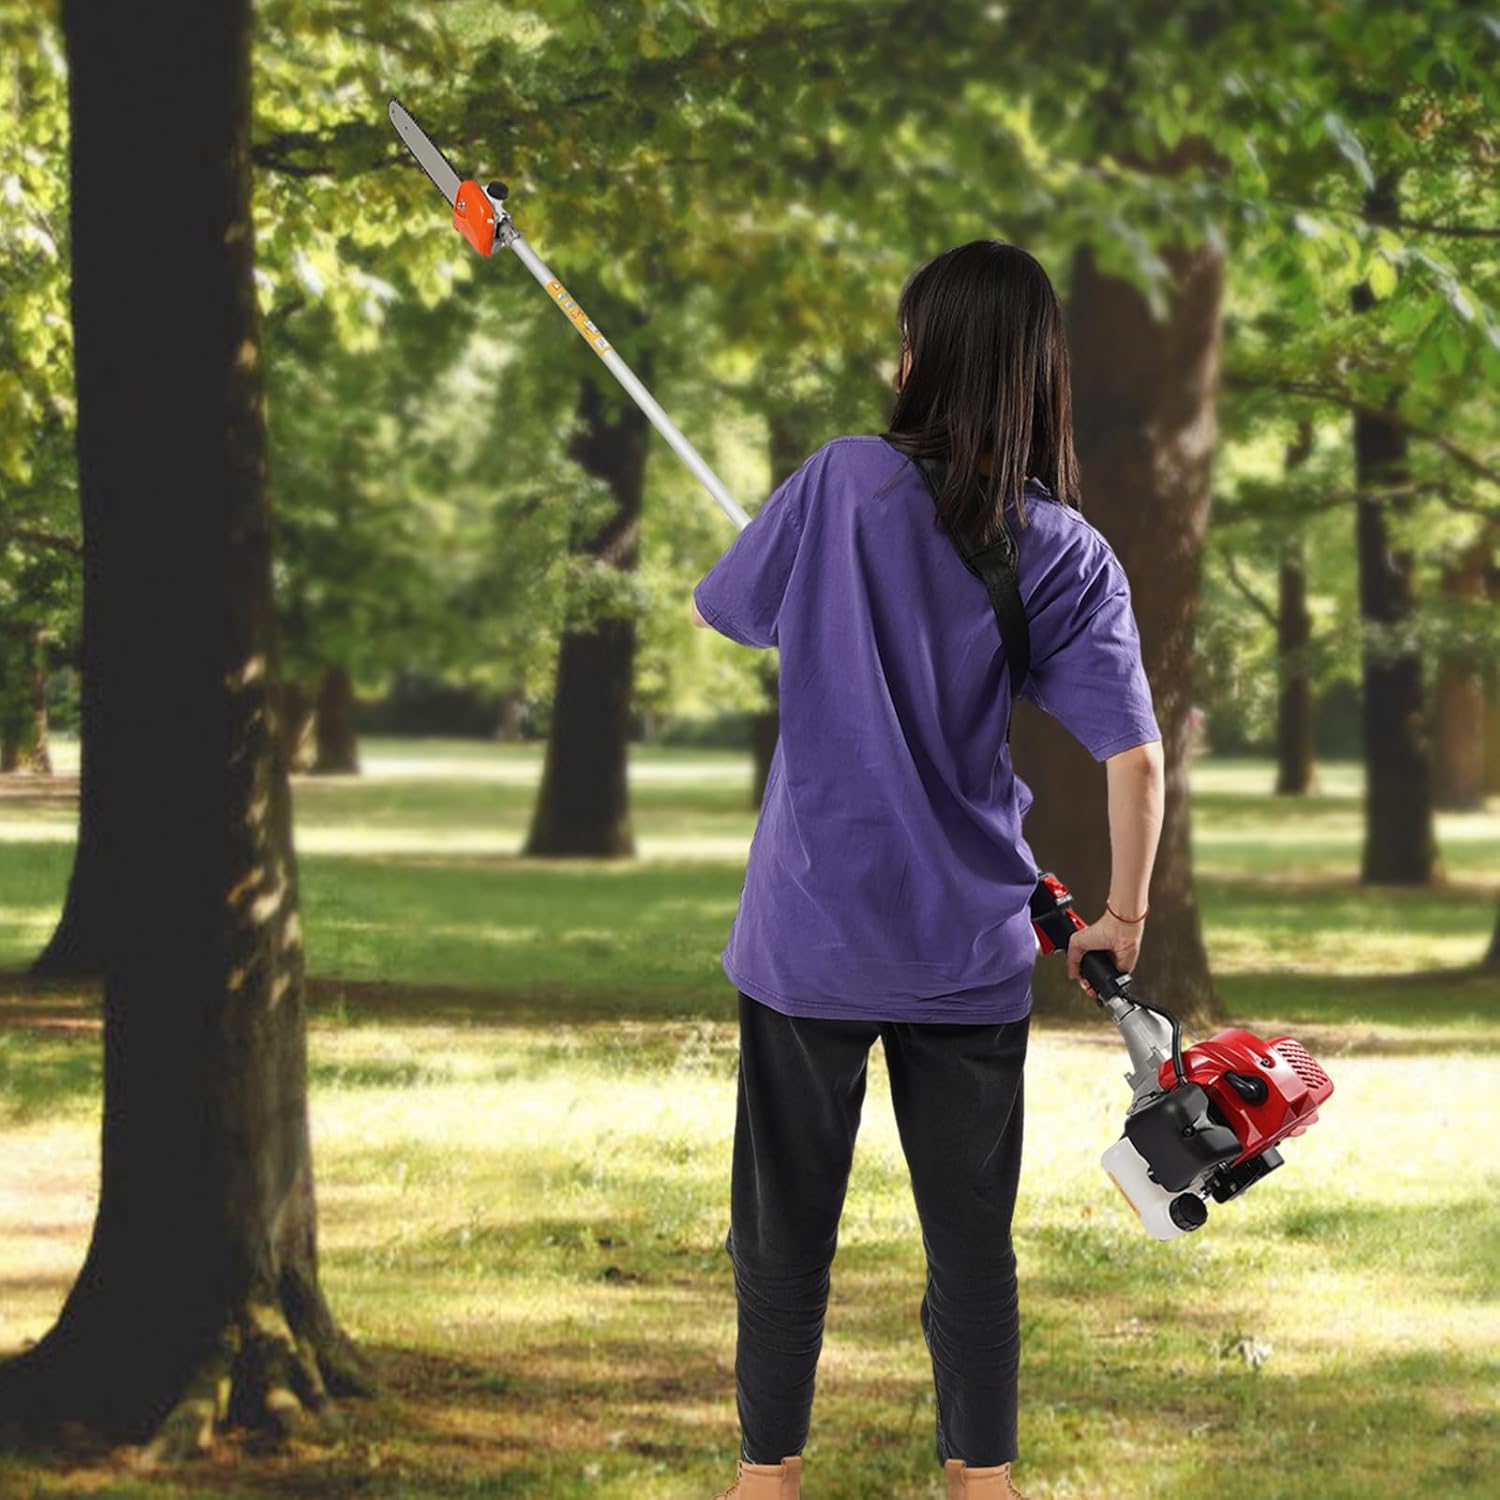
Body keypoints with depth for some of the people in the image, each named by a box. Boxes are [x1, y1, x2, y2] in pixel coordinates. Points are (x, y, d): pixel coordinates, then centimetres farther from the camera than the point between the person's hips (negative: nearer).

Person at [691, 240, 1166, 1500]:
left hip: (812, 935, -1)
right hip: (970, 949, 1)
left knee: (786, 1227, 12)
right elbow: (1135, 756, -11)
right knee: (971, 1235, 13)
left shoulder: (844, 482, -10)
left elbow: (726, 608, 5)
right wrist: (1124, 917, 3)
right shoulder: (1072, 553, -6)